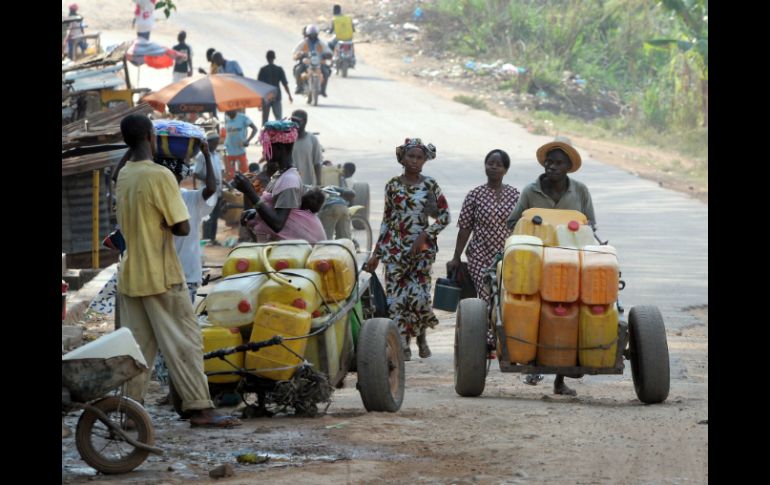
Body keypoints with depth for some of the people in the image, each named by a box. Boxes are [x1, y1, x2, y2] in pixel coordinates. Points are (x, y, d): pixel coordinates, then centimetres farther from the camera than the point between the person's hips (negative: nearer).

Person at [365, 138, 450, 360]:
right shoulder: (393, 185, 6)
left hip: (422, 248, -2)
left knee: (418, 295, -10)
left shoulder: (429, 185, 2)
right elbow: (386, 221, 12)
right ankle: (402, 345, 5)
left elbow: (444, 216, 2)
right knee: (396, 297, -5)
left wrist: (424, 236, -11)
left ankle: (421, 336, 17)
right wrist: (376, 254, 10)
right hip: (395, 247, 2)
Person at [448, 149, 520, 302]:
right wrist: (456, 258, 1)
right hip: (482, 259, -2)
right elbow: (465, 229, 3)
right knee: (489, 301, -13)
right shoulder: (475, 195, 1)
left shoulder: (514, 195, 7)